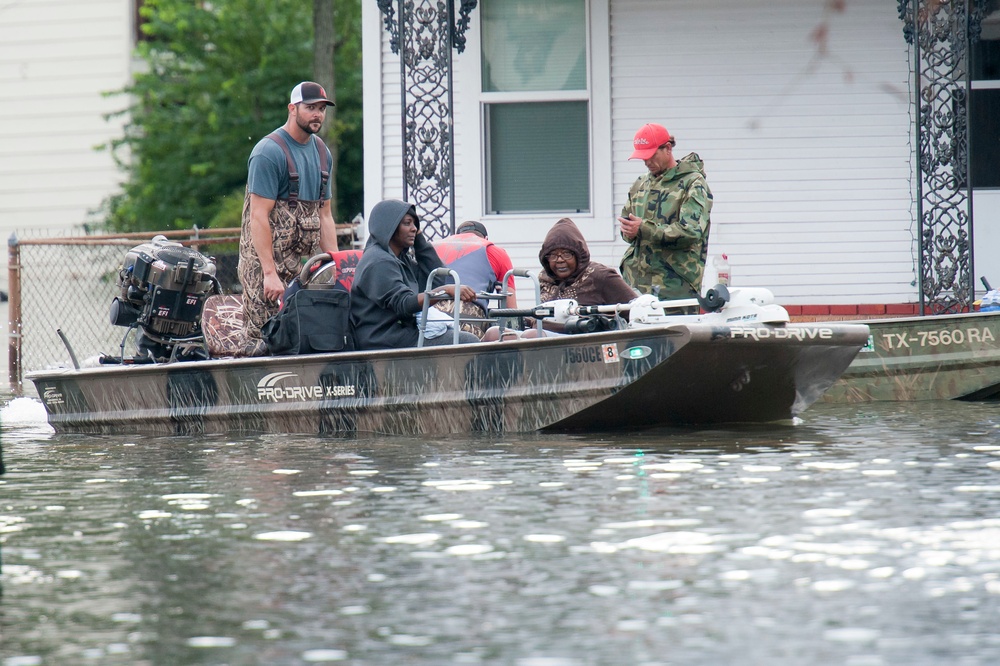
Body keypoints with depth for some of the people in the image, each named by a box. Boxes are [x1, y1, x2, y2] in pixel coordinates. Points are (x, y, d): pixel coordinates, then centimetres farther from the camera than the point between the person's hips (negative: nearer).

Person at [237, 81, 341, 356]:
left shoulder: (321, 152, 16)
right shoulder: (268, 152, -9)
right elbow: (259, 216, -15)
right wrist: (270, 273, -20)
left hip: (307, 260, 7)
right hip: (266, 259, -7)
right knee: (262, 339, -12)